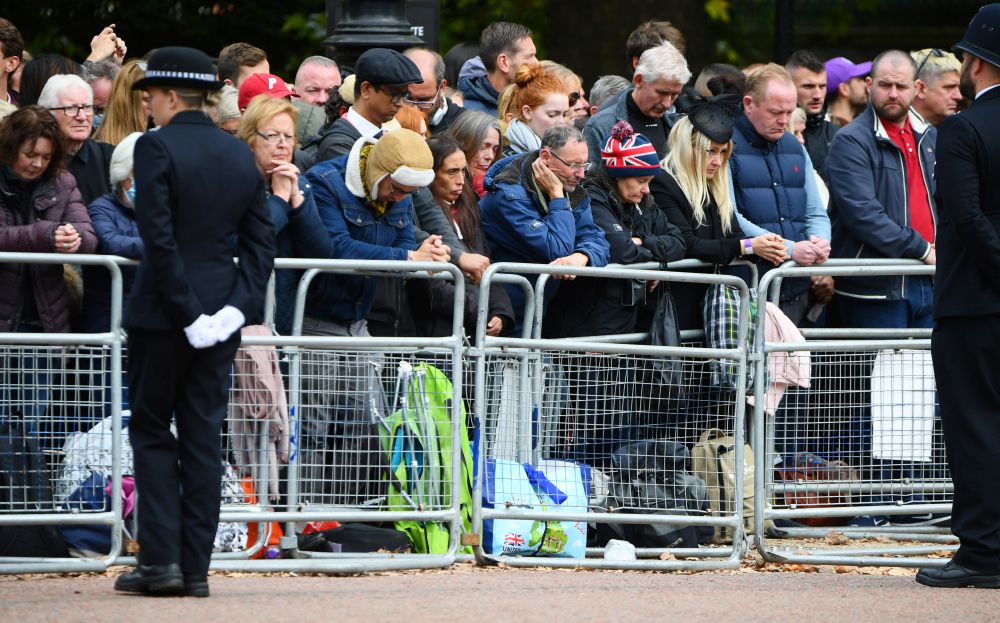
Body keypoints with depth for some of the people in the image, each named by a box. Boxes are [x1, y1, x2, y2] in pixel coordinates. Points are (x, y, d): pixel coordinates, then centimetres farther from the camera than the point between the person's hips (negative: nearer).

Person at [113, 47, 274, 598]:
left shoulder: (156, 148, -12)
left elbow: (158, 239, -18)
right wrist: (240, 305, -1)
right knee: (203, 437, 7)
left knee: (150, 430, 5)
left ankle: (160, 559, -3)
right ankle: (196, 567, 6)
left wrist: (186, 312, -14)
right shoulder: (240, 155, 8)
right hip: (222, 311, 5)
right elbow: (261, 241, 5)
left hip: (161, 312, -5)